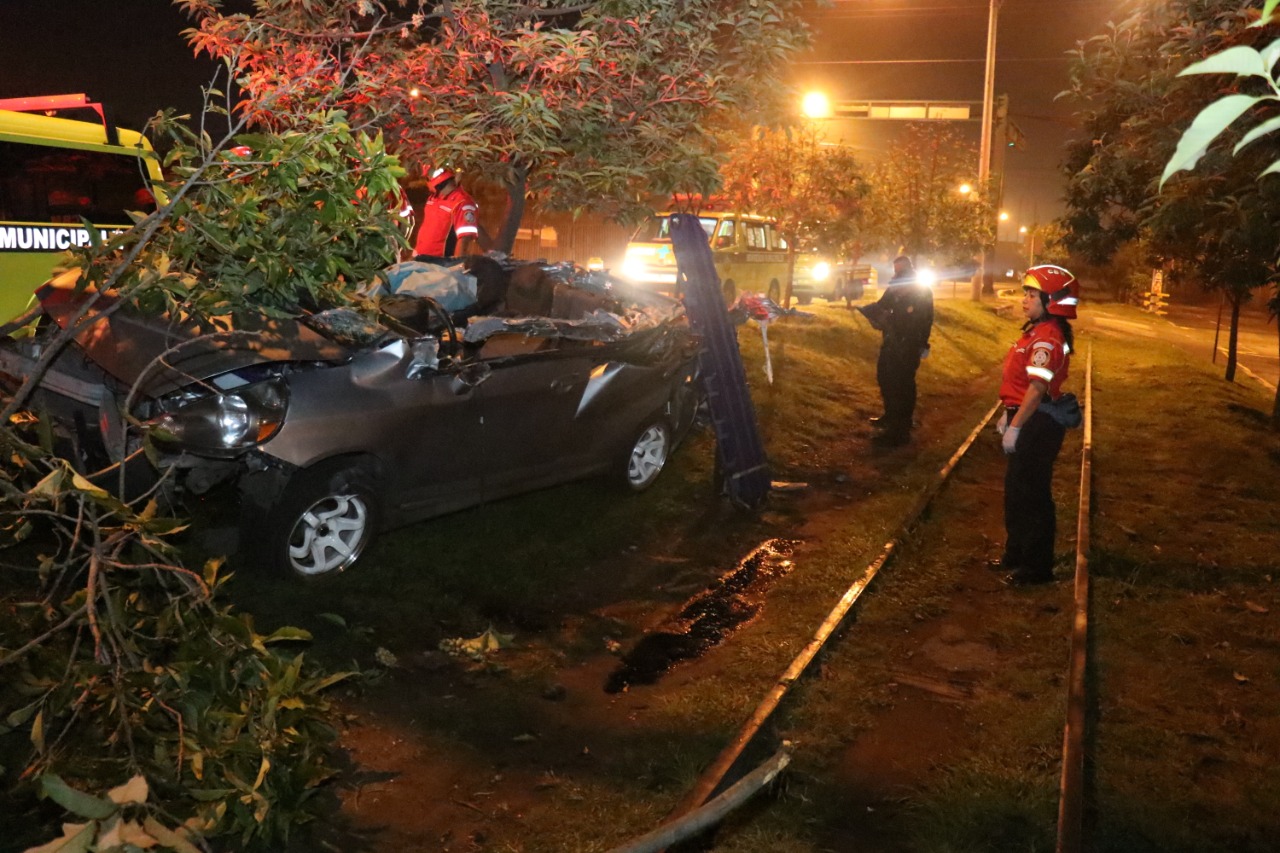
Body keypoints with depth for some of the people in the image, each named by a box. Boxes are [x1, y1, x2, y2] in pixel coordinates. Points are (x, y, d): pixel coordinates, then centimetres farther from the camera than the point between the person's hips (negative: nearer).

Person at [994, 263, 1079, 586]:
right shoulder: (1038, 331, 12)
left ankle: (1037, 566, 12)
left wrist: (1015, 427, -24)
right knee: (1016, 489, 19)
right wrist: (1008, 416, 20)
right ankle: (1016, 554, 32)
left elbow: (1037, 388, -25)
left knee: (1031, 494, -1)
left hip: (1037, 424, -11)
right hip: (1028, 419, 11)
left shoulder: (1047, 338, -21)